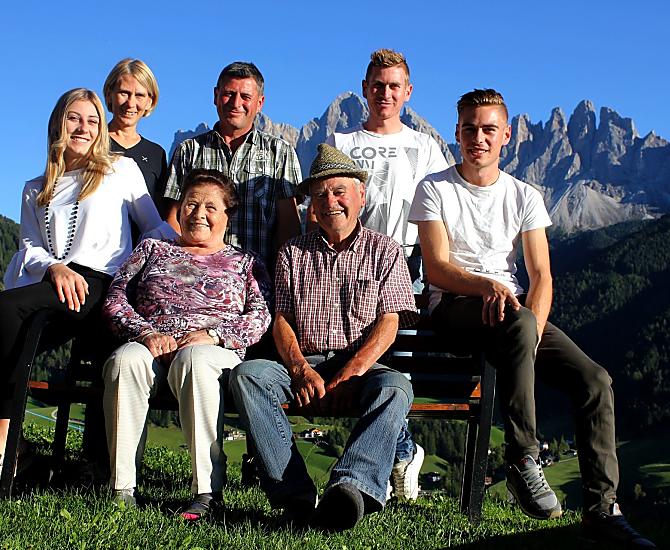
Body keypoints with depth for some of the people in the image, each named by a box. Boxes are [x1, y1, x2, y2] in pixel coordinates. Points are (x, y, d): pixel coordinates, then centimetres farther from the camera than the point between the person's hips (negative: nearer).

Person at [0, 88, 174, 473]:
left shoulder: (123, 170, 19)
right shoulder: (36, 190, 27)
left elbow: (156, 227, 19)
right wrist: (55, 267, -8)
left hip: (102, 284, -4)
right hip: (53, 286, 4)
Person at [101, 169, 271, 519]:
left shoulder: (244, 262, 24)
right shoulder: (152, 250, 28)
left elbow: (260, 316, 7)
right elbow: (115, 300, 15)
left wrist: (214, 335, -12)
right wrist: (146, 333, -5)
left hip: (216, 351, -2)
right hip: (151, 345, 2)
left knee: (194, 359, -39)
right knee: (125, 359, -35)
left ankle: (207, 490, -41)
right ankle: (122, 488, -32)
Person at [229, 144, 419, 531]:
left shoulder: (384, 250, 12)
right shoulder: (294, 253, 18)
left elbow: (388, 323, 1)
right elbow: (282, 320, 10)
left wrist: (352, 372, -16)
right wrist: (301, 369, -11)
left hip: (362, 366, -1)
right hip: (303, 366, 2)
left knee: (396, 387, -34)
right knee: (248, 374, -27)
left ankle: (352, 484, -53)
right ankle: (295, 494, -38)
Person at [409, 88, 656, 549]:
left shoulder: (525, 196, 12)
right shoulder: (435, 190, 2)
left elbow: (541, 275, 3)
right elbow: (436, 269, -9)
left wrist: (533, 332, -17)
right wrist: (487, 286, -29)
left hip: (515, 307, 4)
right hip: (455, 305, -4)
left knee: (595, 381, -17)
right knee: (515, 323, -39)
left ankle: (602, 510, -11)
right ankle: (523, 461, -28)